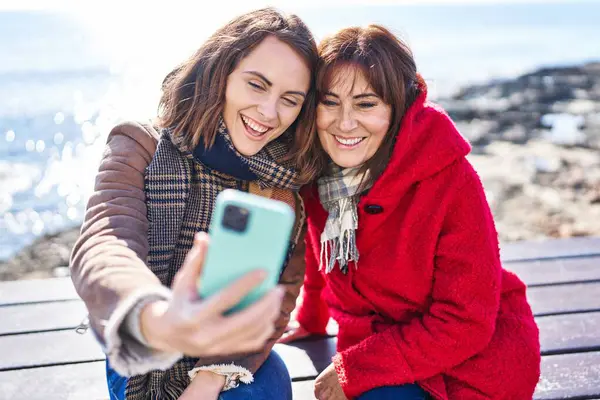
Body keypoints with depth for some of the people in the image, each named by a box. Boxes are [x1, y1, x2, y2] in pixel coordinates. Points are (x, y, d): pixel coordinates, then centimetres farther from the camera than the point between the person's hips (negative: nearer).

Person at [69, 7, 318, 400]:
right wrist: (152, 321, -52)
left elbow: (282, 289, -5)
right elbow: (103, 247, -29)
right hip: (143, 366, -1)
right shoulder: (140, 147, -12)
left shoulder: (289, 181, -4)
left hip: (239, 365, 2)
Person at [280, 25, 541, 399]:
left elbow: (466, 322, -20)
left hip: (475, 360, -5)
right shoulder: (315, 171, -8)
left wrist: (353, 370, -20)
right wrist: (311, 319, 29)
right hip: (387, 343, 5)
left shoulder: (451, 177, -24)